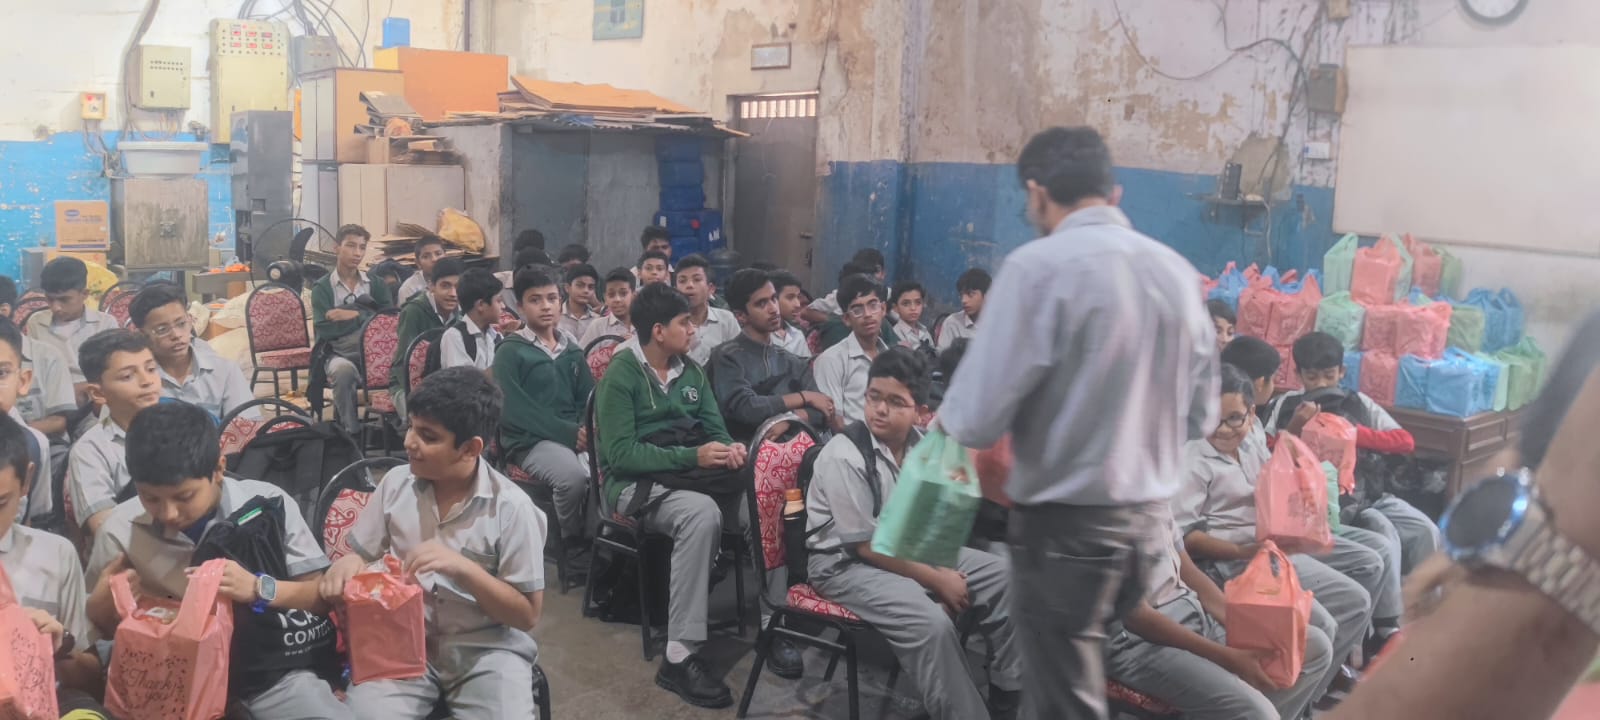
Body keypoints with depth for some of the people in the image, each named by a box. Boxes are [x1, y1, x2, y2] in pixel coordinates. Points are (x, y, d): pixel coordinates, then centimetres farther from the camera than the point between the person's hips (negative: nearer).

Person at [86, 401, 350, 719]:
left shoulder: (267, 505, -8)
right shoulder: (120, 530, -5)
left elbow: (325, 594, -3)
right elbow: (103, 628, 11)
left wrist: (261, 589, -18)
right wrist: (101, 606, -10)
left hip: (272, 669, -1)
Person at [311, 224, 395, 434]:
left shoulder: (375, 284, 13)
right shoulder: (322, 288, 4)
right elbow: (324, 330, -10)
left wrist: (355, 315, -10)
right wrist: (366, 318, -6)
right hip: (338, 354, -2)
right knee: (344, 370, -37)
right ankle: (351, 431, -23)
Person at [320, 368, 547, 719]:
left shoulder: (511, 507, -11)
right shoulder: (396, 483, 0)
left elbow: (528, 615, -8)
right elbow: (362, 555, 13)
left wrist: (463, 567, -21)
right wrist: (348, 563, -11)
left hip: (485, 648, -2)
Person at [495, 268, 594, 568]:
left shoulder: (572, 349, 17)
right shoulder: (510, 352, -1)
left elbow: (589, 397, 16)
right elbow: (513, 411, -10)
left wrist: (589, 429, -7)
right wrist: (567, 432, -18)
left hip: (576, 436, 5)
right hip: (531, 440, -5)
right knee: (572, 476, -35)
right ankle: (575, 544, -7)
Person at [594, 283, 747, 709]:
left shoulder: (690, 371, 12)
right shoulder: (620, 377, -9)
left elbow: (714, 429, 12)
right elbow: (622, 455, -17)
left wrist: (729, 449, -13)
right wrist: (692, 456, -25)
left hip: (689, 474, 7)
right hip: (635, 483, -7)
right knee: (702, 513, -37)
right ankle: (679, 656, -33)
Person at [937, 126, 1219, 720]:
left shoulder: (1039, 265, -16)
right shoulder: (1177, 270, 4)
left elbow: (978, 420, -19)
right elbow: (1200, 417, 12)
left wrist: (946, 417, 3)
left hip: (1066, 523, -6)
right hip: (1147, 517, 7)